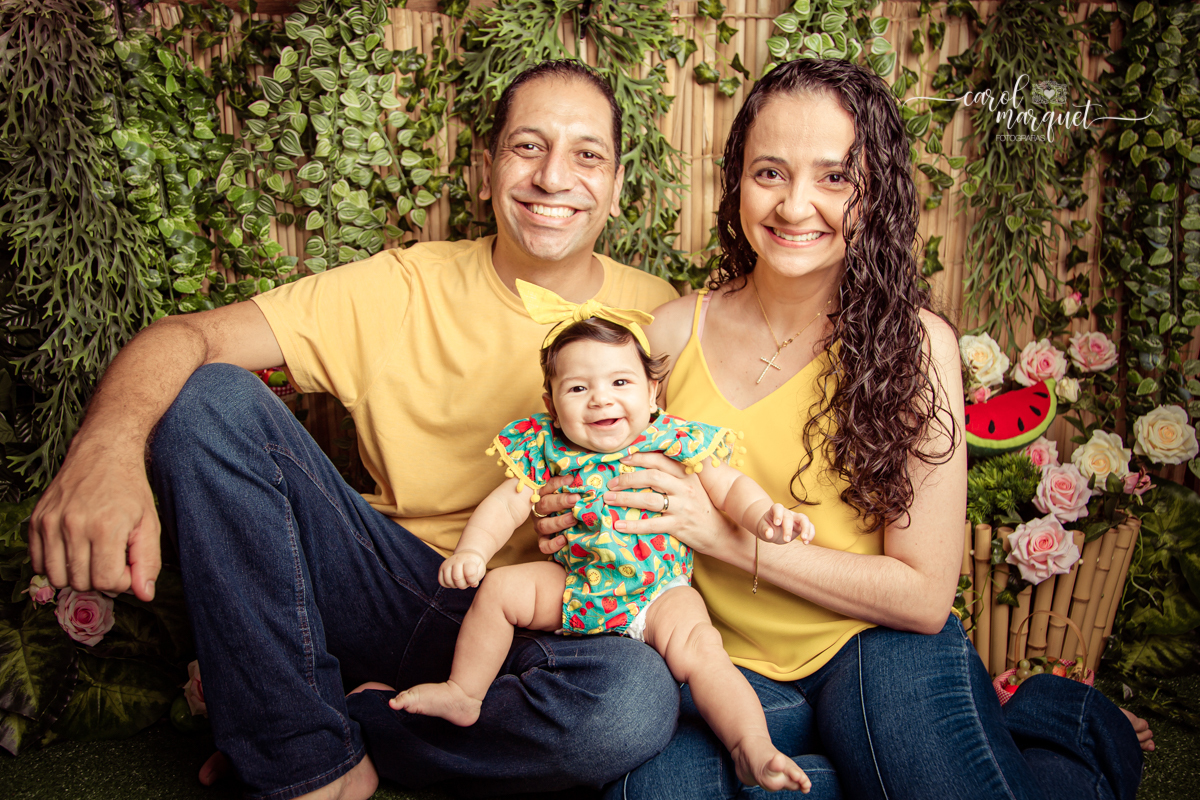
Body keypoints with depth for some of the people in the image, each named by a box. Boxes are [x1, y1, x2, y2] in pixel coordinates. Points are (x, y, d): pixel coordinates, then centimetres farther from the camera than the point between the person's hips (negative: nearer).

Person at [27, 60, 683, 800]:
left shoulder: (655, 317, -2)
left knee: (637, 699, -35)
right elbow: (188, 336, -11)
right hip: (393, 593, 1)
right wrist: (108, 448, -32)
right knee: (209, 397, -16)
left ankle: (354, 727, -7)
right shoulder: (406, 288, -3)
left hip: (545, 626, 0)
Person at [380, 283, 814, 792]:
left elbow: (730, 487, -2)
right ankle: (463, 693, 9)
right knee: (499, 588, -8)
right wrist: (472, 551, -19)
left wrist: (764, 515, -22)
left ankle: (753, 749, -17)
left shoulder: (677, 442, -8)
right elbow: (505, 506, -2)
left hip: (659, 591, -2)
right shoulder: (547, 451, -5)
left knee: (697, 649, -27)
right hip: (570, 585, 3)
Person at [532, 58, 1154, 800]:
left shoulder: (914, 342, -11)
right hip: (729, 669, 2)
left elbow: (925, 594, -11)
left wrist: (731, 536, -18)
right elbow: (633, 510, 11)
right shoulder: (675, 331, -3)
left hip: (882, 648, -1)